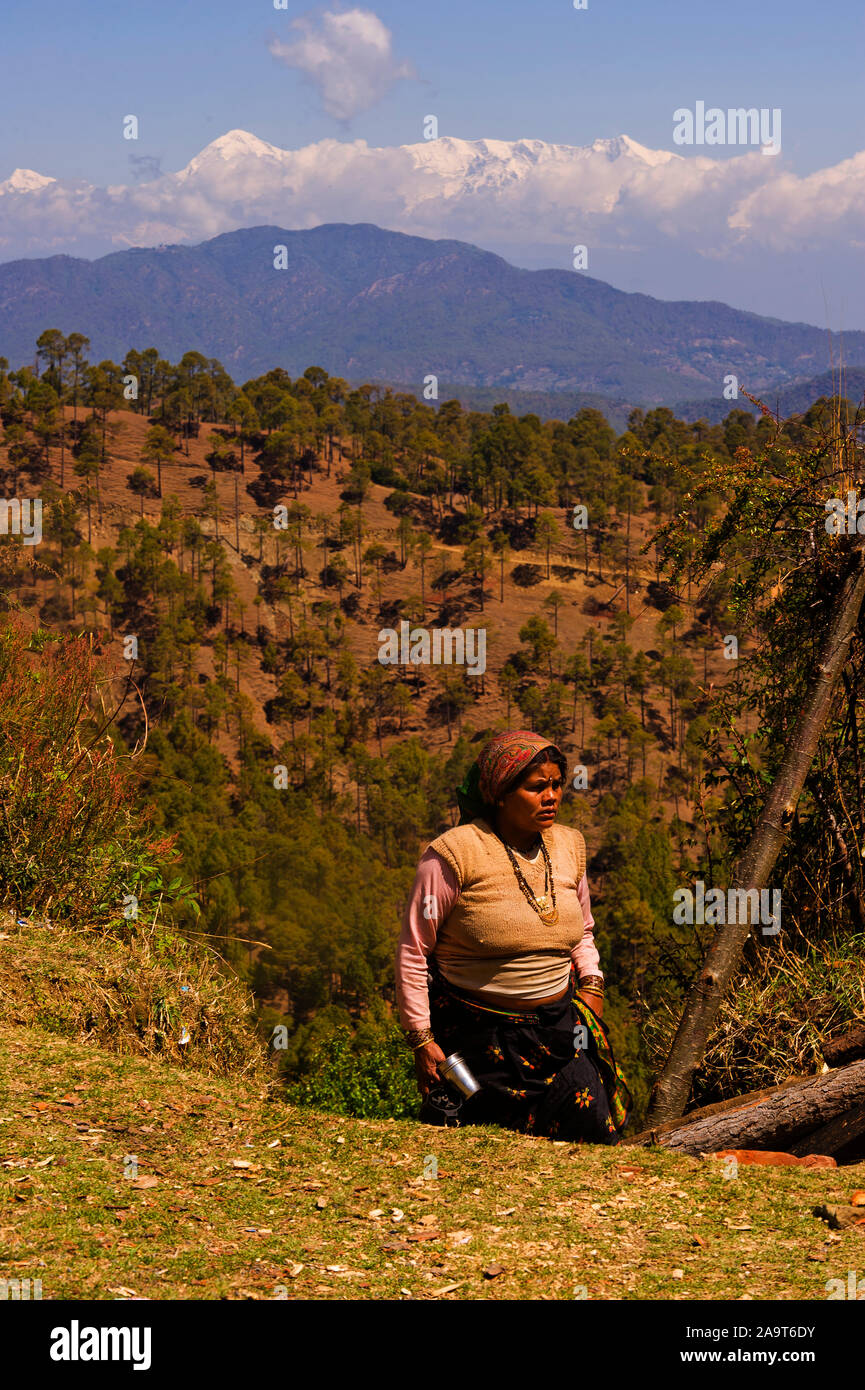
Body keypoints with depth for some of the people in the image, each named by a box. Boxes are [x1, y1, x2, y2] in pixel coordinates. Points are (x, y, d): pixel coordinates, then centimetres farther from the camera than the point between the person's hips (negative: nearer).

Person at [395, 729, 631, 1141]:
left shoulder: (568, 848, 4)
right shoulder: (454, 856, -14)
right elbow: (412, 952, -9)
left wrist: (591, 983, 2)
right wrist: (422, 1041, -11)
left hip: (557, 1029, 5)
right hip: (480, 1036, -5)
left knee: (597, 1132, -4)